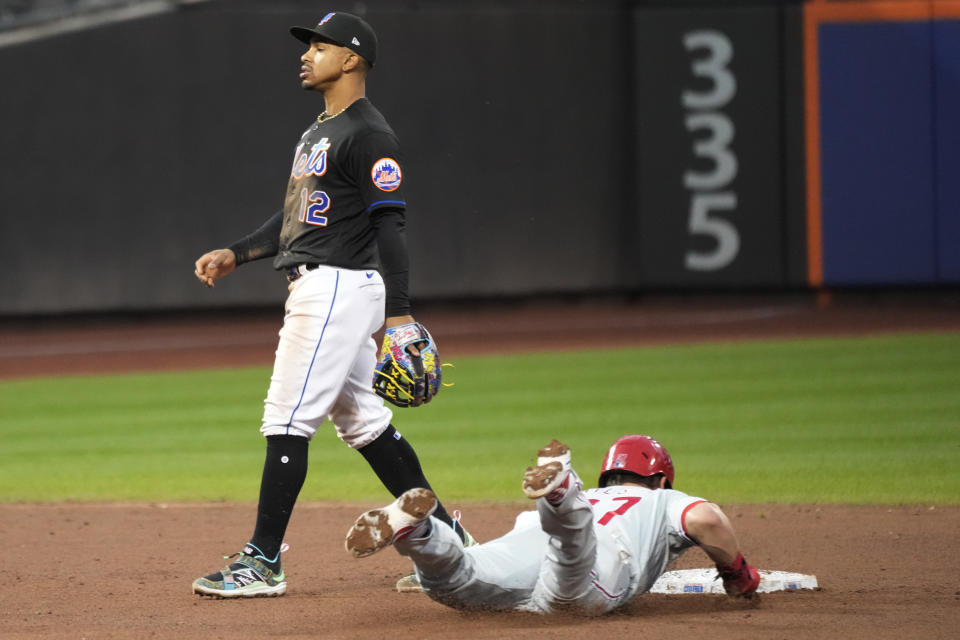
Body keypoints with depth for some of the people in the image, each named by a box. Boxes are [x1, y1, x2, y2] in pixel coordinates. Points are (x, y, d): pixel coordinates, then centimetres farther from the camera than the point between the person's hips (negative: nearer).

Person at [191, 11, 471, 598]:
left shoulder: (368, 136, -12)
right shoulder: (319, 132, 20)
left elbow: (390, 224, -18)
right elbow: (296, 216, 26)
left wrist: (399, 313, -24)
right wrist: (236, 255, 14)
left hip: (340, 286, -11)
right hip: (315, 288, 11)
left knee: (287, 421, -11)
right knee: (364, 422, 13)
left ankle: (264, 563, -9)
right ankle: (444, 538, 19)